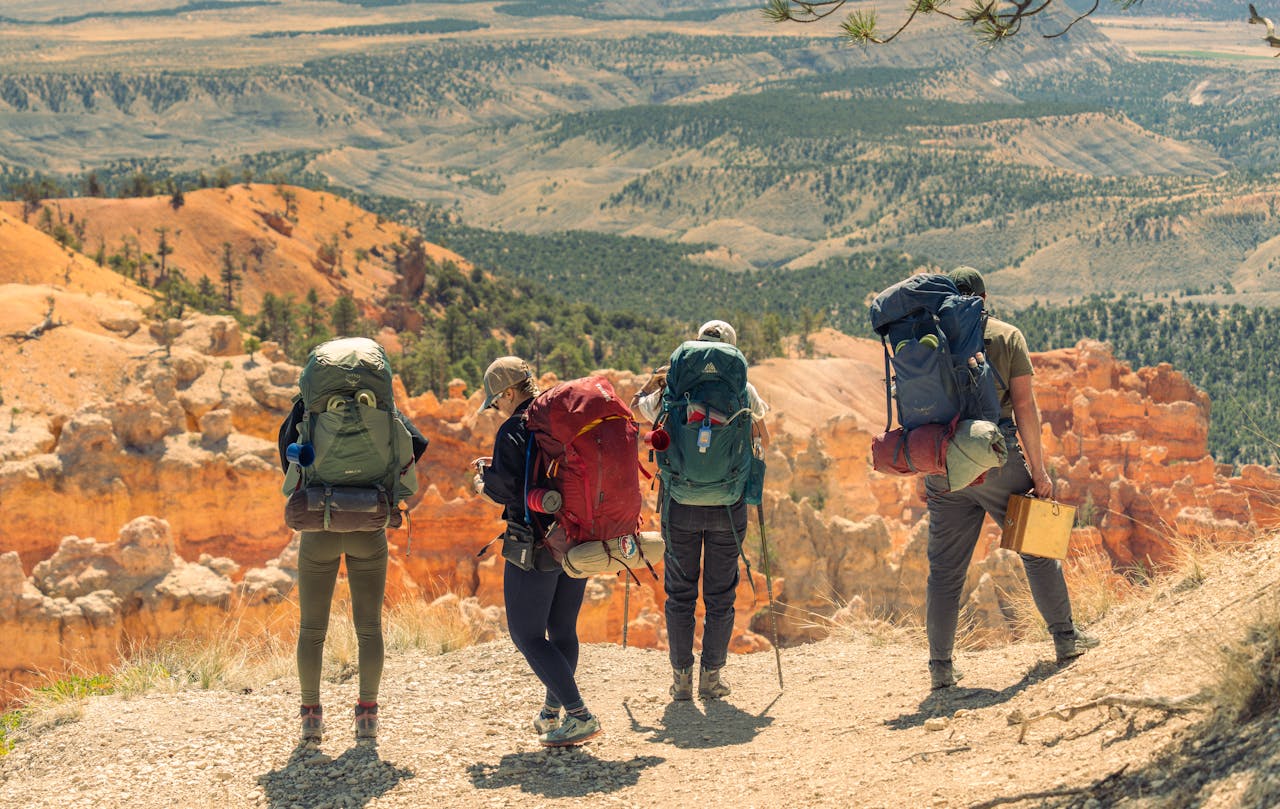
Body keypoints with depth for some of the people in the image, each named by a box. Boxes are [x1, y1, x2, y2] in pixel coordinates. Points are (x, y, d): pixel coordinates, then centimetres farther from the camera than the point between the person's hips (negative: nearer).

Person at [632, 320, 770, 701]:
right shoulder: (744, 391, -2)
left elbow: (636, 406, 20)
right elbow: (763, 440, 15)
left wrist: (657, 378, 24)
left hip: (681, 504, 0)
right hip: (728, 505, 0)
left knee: (680, 593, 9)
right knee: (721, 595, 9)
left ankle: (681, 677, 11)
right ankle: (712, 676, 12)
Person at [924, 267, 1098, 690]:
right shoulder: (1006, 336, 1)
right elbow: (1024, 406, -5)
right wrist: (1038, 468, -2)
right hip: (997, 459, -2)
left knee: (944, 569, 7)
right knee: (1037, 548, 15)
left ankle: (941, 666, 8)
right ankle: (1065, 638, 21)